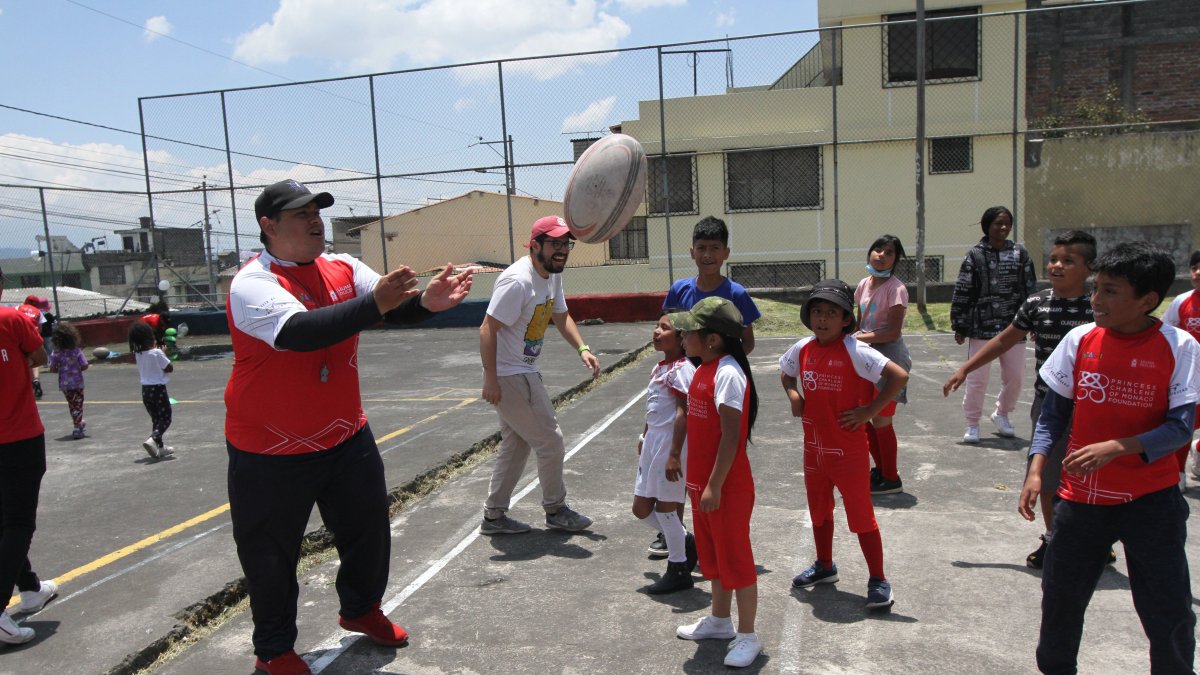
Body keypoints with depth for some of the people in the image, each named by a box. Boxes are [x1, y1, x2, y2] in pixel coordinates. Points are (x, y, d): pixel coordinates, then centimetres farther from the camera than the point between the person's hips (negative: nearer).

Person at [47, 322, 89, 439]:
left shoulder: (56, 353, -9)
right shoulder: (77, 351, -13)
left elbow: (52, 369, -9)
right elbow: (85, 366, -13)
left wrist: (61, 370, 10)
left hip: (64, 384, 2)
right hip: (77, 382, -2)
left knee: (71, 404, 21)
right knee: (78, 404, 6)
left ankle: (79, 422, 36)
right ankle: (77, 428, 2)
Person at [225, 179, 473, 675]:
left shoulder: (343, 268, 0)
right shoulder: (252, 284, -18)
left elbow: (393, 306, -12)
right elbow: (299, 332, -36)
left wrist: (427, 301, -35)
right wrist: (374, 304, -46)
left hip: (346, 436, 6)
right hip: (271, 451, -5)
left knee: (370, 529, 17)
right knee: (271, 555, 9)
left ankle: (360, 609, 45)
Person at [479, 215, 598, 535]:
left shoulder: (553, 275, 6)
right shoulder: (518, 281, -24)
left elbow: (561, 316, 19)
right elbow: (487, 330, -24)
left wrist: (582, 349, 3)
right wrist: (490, 379, -25)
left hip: (526, 373, 10)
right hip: (508, 376, -10)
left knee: (515, 446, 17)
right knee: (550, 440, 0)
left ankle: (493, 515, 28)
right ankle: (556, 510, 19)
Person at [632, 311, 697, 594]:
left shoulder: (682, 369, -16)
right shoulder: (658, 367, 12)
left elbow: (683, 413, -21)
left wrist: (674, 454, -24)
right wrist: (644, 438, 24)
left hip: (671, 445, -10)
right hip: (653, 443, 10)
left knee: (665, 507, 2)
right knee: (641, 509, 14)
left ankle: (678, 570, 19)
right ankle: (688, 542, 32)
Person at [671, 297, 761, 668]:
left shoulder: (728, 373, -22)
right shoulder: (704, 370, 7)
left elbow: (731, 436, -24)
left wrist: (714, 485, -23)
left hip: (728, 487, -10)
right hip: (702, 482, 10)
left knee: (735, 558, 4)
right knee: (712, 553, 22)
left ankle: (747, 635, 19)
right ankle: (720, 620, 39)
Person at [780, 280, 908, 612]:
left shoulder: (854, 351, -18)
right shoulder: (802, 349, 1)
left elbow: (899, 376, -24)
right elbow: (785, 373, 22)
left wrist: (868, 411, -21)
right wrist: (793, 396, 3)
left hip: (849, 450, -6)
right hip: (814, 446, 7)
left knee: (861, 516, 2)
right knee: (818, 511, 22)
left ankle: (878, 581, 16)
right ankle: (824, 566, 42)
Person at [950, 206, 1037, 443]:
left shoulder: (1020, 254, 4)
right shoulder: (975, 255, -4)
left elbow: (1030, 289, 9)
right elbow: (962, 293, -3)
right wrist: (959, 327, -3)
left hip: (1013, 327, 3)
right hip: (981, 328, -3)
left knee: (1015, 375, 8)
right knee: (978, 378, -1)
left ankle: (1001, 414, 33)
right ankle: (972, 424, 16)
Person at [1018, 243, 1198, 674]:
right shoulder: (1080, 339, -3)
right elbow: (1053, 413, 3)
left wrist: (1115, 448, -27)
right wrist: (1035, 469, -7)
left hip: (1151, 499, -2)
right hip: (1081, 497, 2)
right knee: (1060, 600, 12)